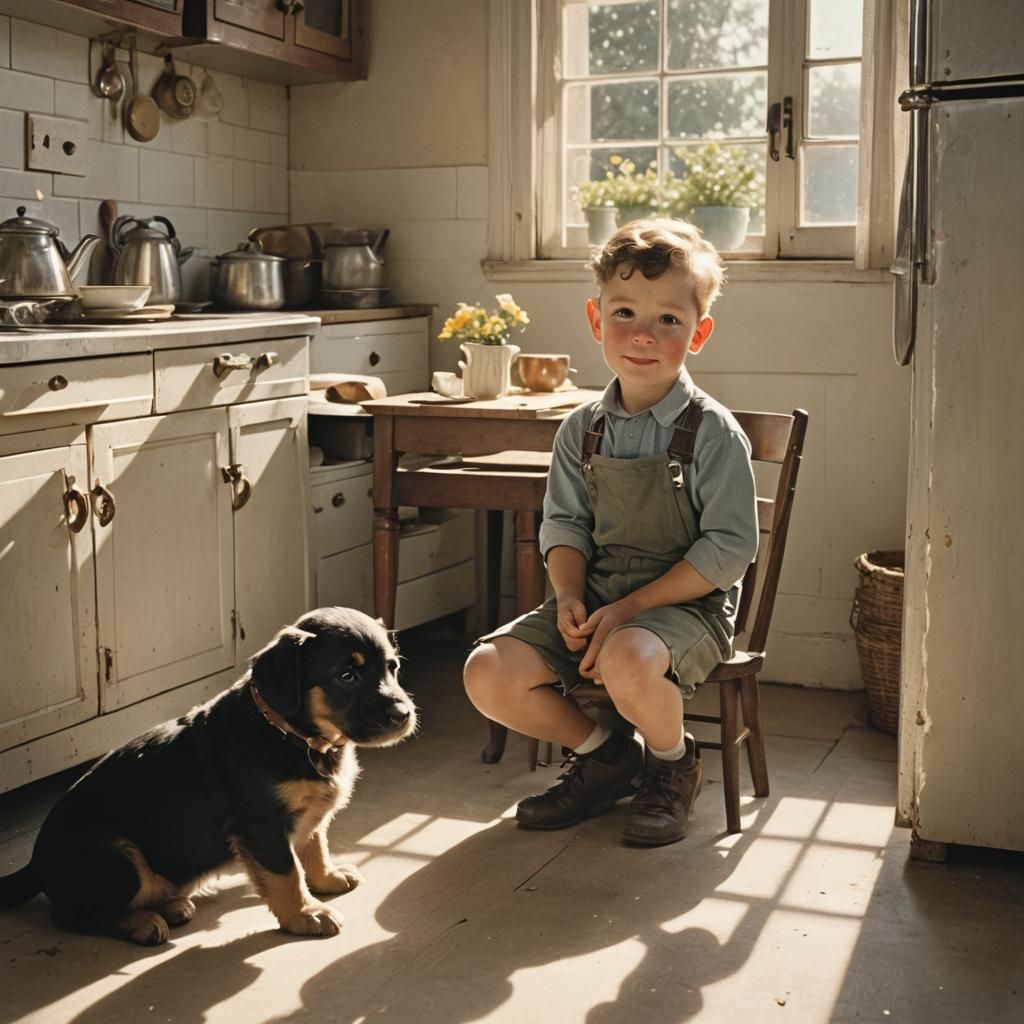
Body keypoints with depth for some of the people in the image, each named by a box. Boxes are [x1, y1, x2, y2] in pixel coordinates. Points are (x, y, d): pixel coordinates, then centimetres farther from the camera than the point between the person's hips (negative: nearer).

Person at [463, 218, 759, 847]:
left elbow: (730, 548, -14)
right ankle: (602, 753, 13)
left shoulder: (712, 433, -10)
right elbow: (565, 524, 11)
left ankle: (673, 764, -2)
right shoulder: (583, 430, 6)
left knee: (627, 660, -38)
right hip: (596, 598, 5)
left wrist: (629, 608, -19)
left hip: (686, 603, -5)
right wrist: (569, 597, -11)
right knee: (489, 673, -14)